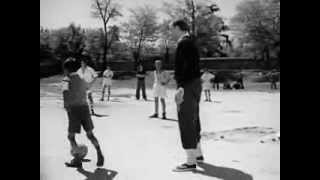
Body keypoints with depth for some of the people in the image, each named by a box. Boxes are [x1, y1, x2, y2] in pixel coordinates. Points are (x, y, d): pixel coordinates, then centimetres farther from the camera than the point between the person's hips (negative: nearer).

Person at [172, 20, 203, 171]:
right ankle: (198, 155, 29)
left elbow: (187, 66, -23)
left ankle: (190, 162, -4)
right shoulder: (191, 42, 18)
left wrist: (181, 88, -27)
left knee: (186, 123, -8)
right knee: (193, 121, 18)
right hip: (194, 85, 10)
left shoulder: (184, 43, -13)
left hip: (187, 86, -10)